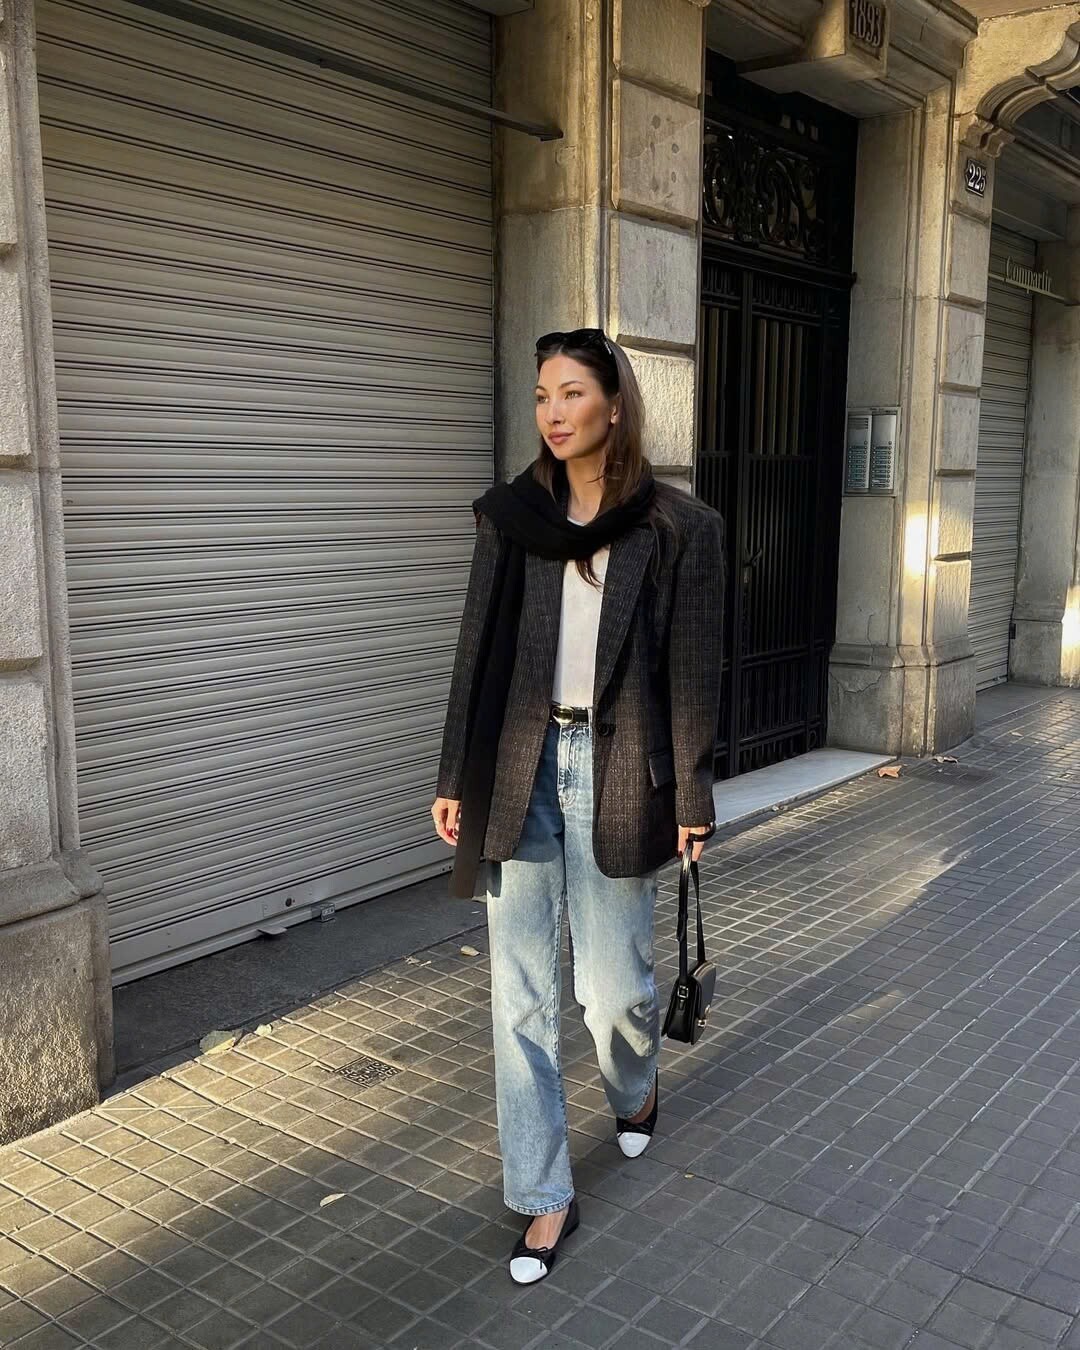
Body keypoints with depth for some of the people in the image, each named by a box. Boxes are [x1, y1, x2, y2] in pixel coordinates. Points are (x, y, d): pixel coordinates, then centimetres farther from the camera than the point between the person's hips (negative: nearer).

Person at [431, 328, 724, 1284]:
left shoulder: (680, 528, -3)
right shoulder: (510, 517, 4)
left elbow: (693, 670, -2)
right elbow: (477, 652, 5)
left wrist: (691, 796, -3)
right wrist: (455, 777, 5)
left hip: (617, 772, -2)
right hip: (520, 768, 3)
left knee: (614, 980, 7)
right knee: (521, 993, 4)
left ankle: (637, 1091, 44)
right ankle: (545, 1196, 20)